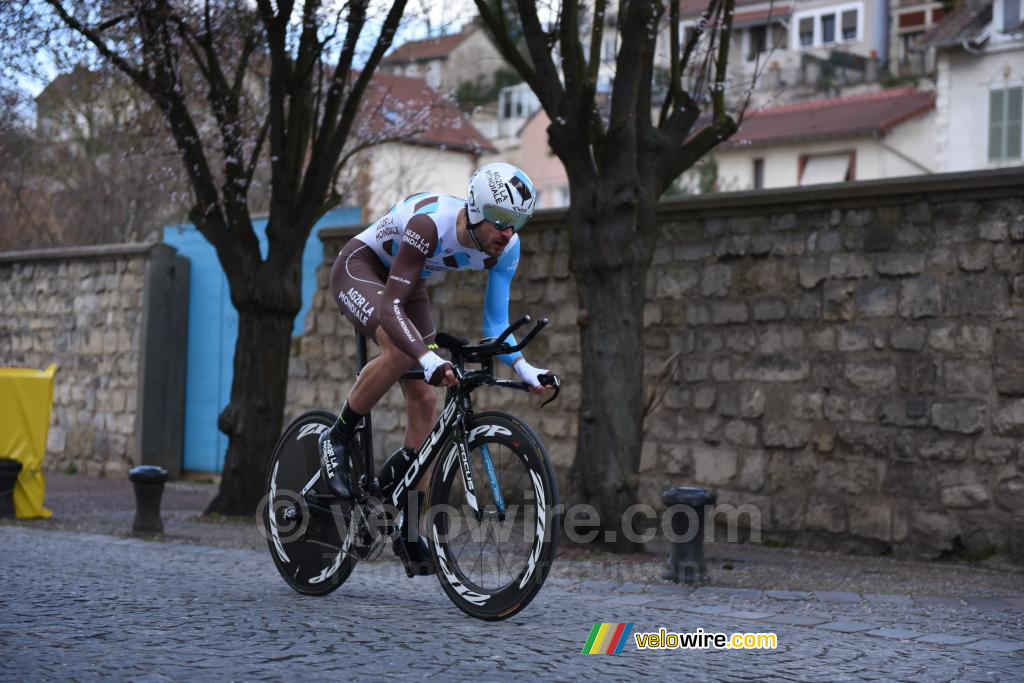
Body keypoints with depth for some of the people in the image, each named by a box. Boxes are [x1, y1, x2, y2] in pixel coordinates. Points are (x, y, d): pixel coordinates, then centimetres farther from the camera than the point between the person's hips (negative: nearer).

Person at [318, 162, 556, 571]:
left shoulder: (507, 248, -20)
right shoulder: (431, 223, -39)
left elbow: (495, 324, -13)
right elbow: (389, 308, -42)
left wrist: (523, 368, -32)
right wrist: (430, 361, -57)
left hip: (406, 281, 6)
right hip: (360, 267, -6)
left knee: (424, 400, -3)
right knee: (400, 351, -35)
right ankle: (336, 441, -12)